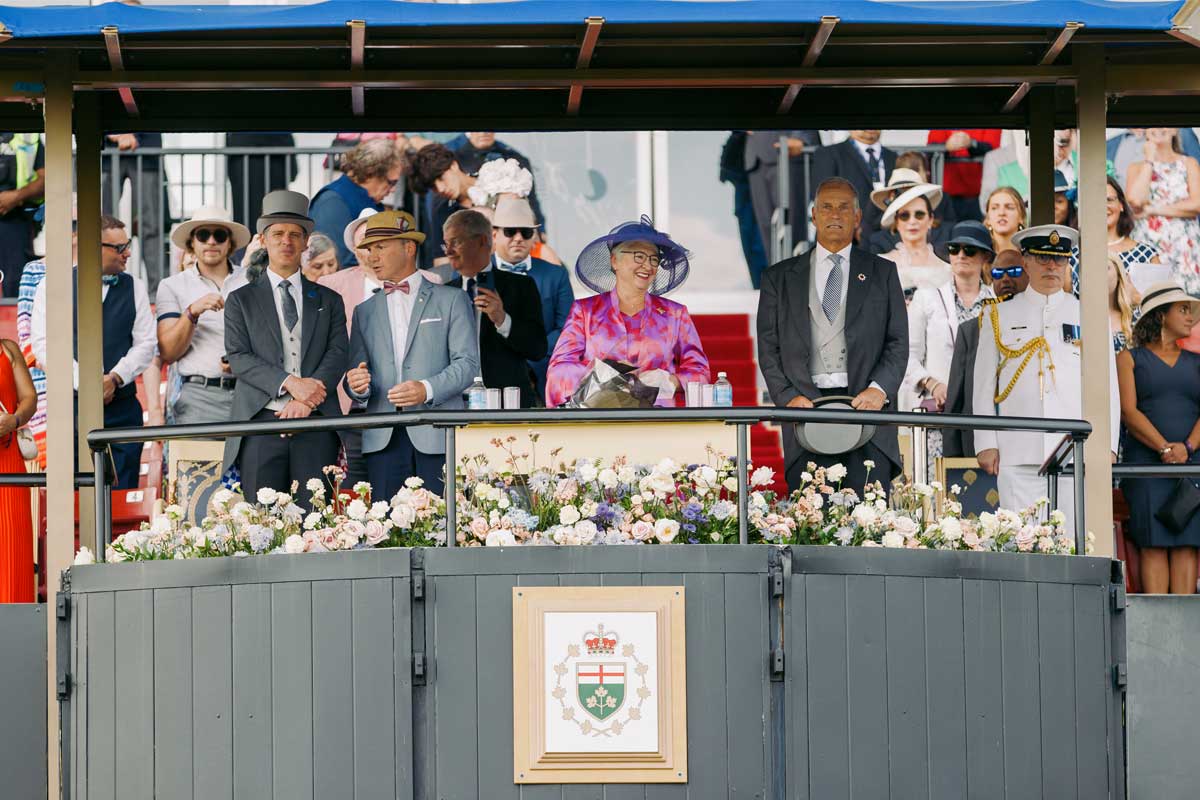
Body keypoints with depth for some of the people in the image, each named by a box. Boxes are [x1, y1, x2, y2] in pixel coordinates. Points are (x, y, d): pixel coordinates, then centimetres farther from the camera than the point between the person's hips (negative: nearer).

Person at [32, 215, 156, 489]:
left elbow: (146, 343, 8)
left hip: (122, 406, 2)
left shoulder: (134, 287, 13)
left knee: (123, 494, -3)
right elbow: (43, 344, -4)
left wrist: (115, 378, -9)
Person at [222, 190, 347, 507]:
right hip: (261, 423, -1)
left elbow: (337, 354, 5)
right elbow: (238, 358, 0)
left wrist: (307, 398, -12)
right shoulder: (241, 300, 13)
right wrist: (290, 383, -14)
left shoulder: (328, 300, 18)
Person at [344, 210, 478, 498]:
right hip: (383, 439, 3)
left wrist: (427, 389, -17)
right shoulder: (364, 312, 21)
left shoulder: (451, 300, 8)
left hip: (437, 436, -3)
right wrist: (357, 386, -8)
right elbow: (356, 370, 16)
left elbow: (467, 363, -1)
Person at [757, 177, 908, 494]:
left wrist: (879, 388, -9)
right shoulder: (779, 278, 16)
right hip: (806, 408, 0)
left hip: (865, 405, 0)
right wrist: (787, 396, -6)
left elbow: (898, 343, 9)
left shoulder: (882, 273, 15)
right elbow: (768, 348, 10)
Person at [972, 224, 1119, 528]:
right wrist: (986, 444, 2)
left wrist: (1106, 445, 2)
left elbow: (1108, 386, 12)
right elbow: (984, 386, 11)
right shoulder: (999, 317, 12)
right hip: (1018, 455, 0)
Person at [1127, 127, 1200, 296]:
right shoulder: (1137, 168, 12)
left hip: (1184, 248, 0)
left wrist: (1153, 209, -6)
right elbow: (1135, 200, -8)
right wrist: (1149, 160, 0)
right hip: (1148, 245, 0)